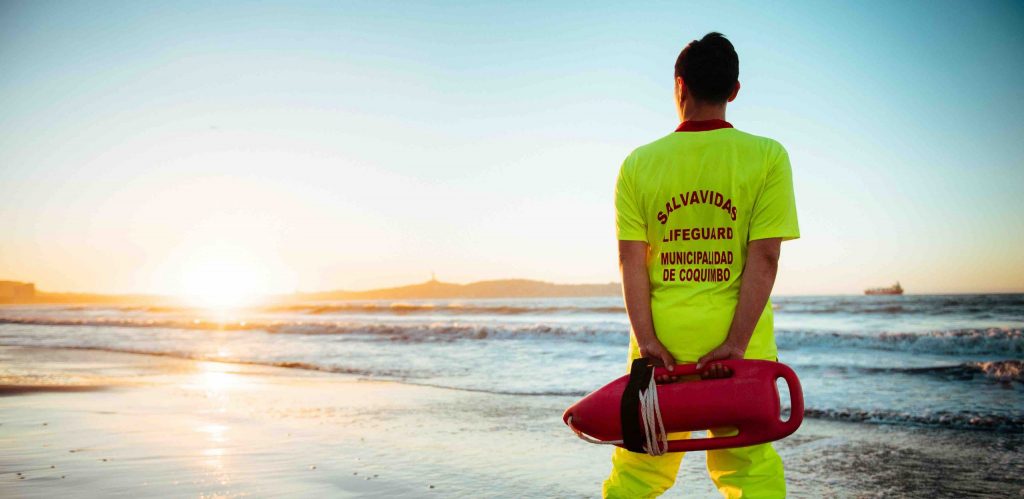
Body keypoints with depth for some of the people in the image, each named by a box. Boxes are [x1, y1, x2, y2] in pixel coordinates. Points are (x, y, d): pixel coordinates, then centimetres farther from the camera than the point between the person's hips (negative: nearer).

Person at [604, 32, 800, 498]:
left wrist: (647, 340, -8)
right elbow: (764, 258, -9)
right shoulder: (768, 156, -2)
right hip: (738, 341, -1)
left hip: (660, 338, 2)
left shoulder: (639, 163, 2)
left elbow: (631, 259, -5)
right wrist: (736, 343, -11)